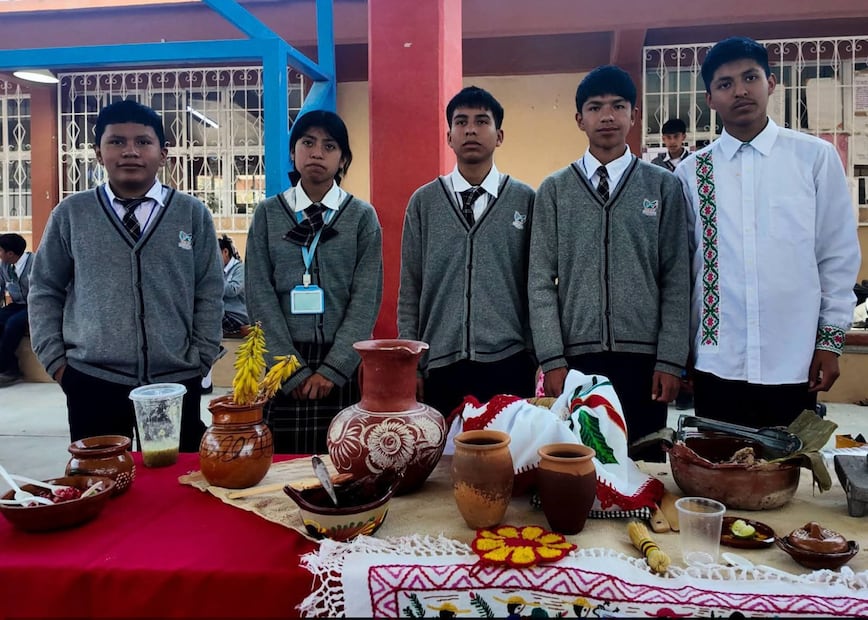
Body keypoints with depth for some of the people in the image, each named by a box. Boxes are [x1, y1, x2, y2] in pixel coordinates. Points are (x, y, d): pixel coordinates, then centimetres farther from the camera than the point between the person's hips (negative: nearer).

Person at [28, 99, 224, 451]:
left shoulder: (193, 214, 1)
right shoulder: (70, 214, 3)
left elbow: (209, 294, 4)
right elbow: (45, 290, 10)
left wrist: (201, 359, 0)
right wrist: (54, 359, 3)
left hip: (176, 382, 0)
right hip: (90, 382, 0)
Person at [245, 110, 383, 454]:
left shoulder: (363, 216, 3)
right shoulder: (267, 214, 5)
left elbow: (367, 297, -3)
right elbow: (260, 295, -1)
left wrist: (333, 368, -11)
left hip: (344, 364, 0)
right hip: (282, 363, 1)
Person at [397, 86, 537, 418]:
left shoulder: (526, 200, 3)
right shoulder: (423, 202, 5)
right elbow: (409, 289, 6)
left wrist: (539, 357, 2)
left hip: (508, 362, 0)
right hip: (441, 364, 1)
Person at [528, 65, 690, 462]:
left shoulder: (663, 186, 5)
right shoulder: (554, 190, 5)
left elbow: (676, 280, 3)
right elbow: (541, 281, 1)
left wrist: (671, 359, -4)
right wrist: (552, 359, -6)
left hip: (643, 357, 0)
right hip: (575, 356, 0)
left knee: (643, 461, 7)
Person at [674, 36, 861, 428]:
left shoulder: (815, 157, 0)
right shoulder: (692, 171, 2)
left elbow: (839, 254, 3)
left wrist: (831, 337, 1)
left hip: (793, 362, 0)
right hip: (716, 363, 1)